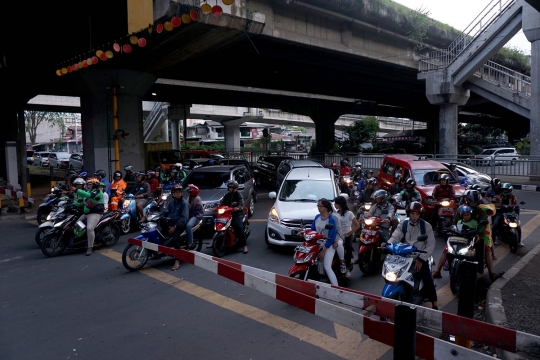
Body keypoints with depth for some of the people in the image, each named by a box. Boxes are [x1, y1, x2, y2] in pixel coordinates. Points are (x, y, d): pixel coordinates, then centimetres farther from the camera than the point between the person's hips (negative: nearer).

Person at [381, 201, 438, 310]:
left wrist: (421, 259, -13)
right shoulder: (403, 225, 2)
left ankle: (434, 306, 5)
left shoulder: (426, 226, -4)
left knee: (428, 281, -12)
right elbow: (395, 237, -11)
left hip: (420, 257, -2)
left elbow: (431, 244, -6)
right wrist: (387, 244, -33)